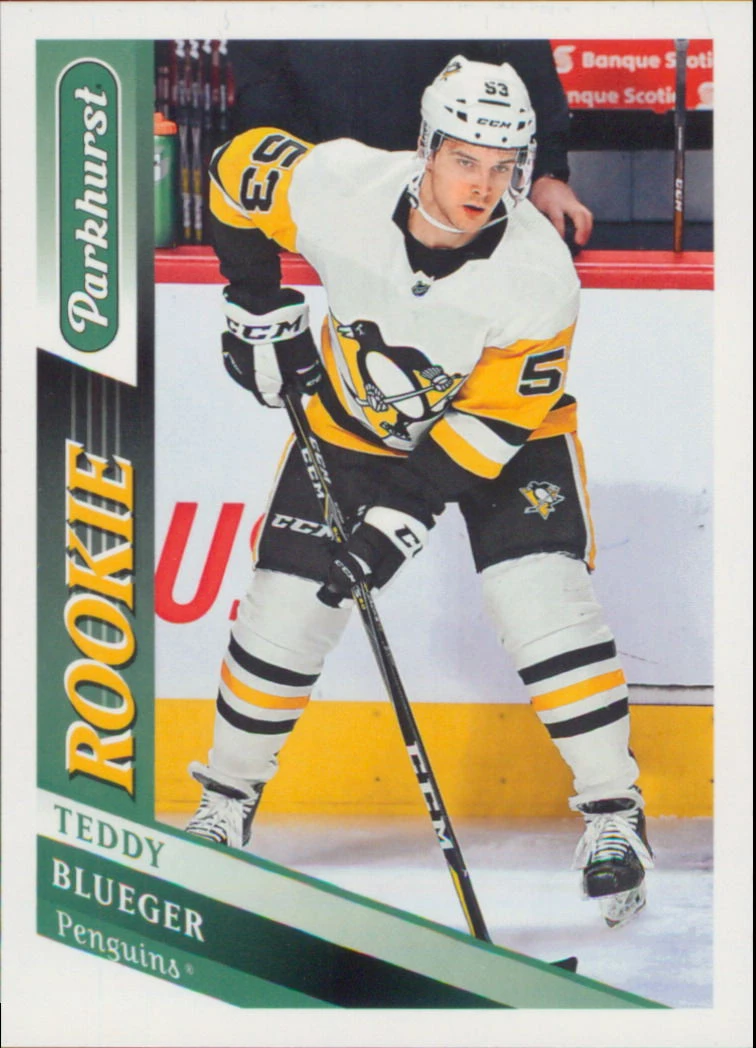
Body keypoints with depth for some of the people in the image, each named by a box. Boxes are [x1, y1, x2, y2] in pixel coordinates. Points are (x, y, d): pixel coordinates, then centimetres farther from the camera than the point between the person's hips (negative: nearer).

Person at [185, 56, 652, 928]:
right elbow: (238, 170, -5)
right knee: (285, 605, -2)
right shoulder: (341, 188, -26)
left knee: (542, 601, -21)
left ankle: (613, 814, -4)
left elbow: (492, 425, -27)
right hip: (359, 422, 2)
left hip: (505, 429, -2)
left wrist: (395, 524, -32)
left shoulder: (539, 274, -30)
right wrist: (259, 306, -5)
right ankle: (227, 797, 21)